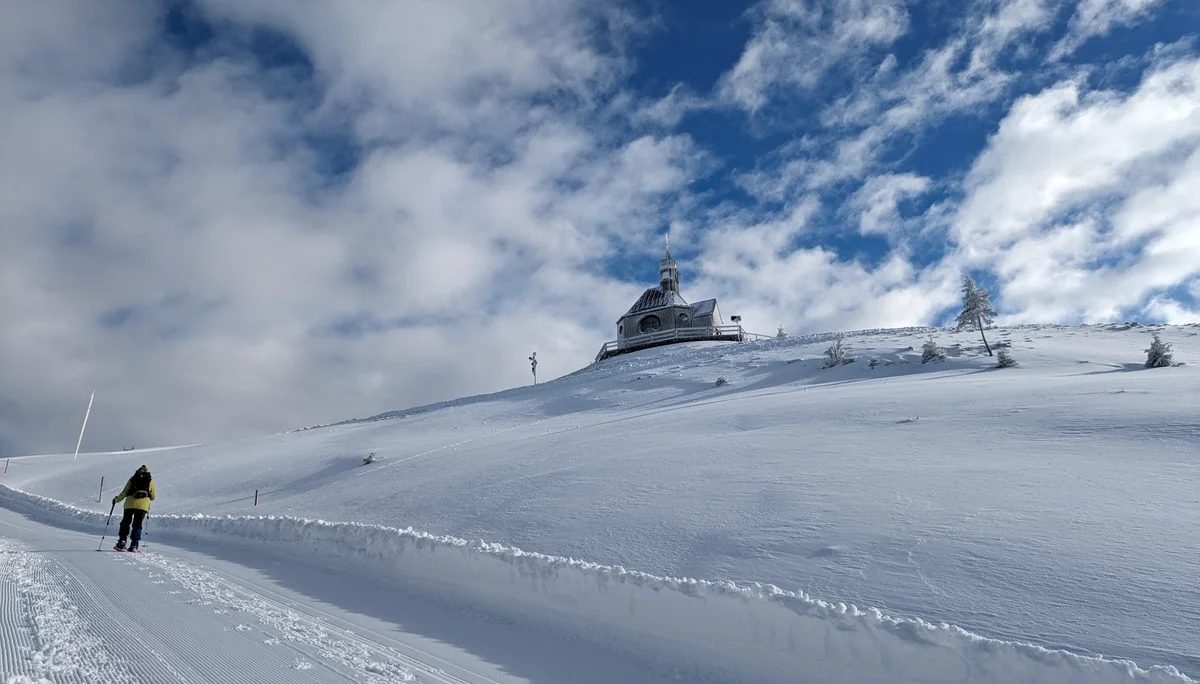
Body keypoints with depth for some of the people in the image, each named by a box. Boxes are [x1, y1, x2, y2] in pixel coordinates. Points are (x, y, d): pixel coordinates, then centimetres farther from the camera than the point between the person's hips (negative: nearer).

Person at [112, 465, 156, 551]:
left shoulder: (133, 479, 12)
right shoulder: (150, 481, 13)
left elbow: (124, 492, 7)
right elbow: (153, 497, 15)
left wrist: (116, 500, 20)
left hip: (130, 504, 0)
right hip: (143, 505, 0)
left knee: (125, 523, 13)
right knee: (137, 525, 7)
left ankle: (121, 543, 5)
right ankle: (133, 545, 1)